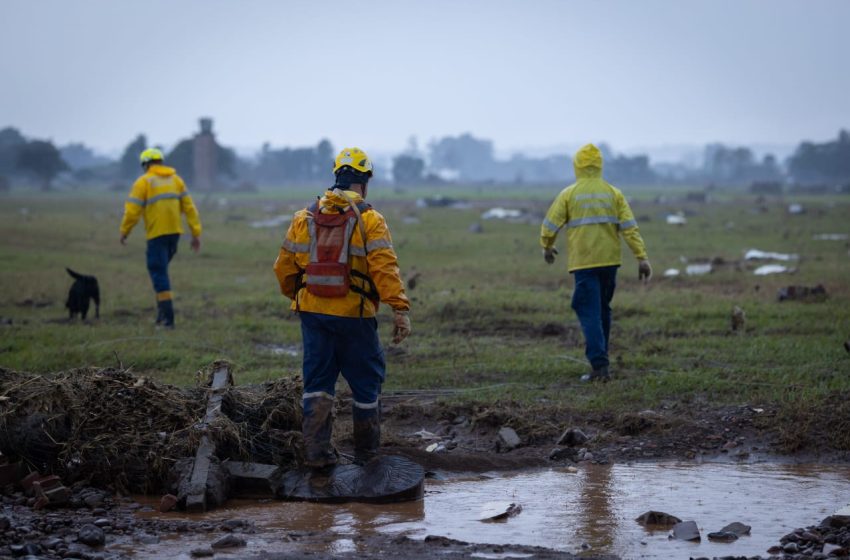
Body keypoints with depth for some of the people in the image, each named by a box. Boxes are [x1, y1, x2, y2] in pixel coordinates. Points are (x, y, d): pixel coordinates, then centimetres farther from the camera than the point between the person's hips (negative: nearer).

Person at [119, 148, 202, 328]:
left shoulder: (143, 182, -6)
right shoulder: (175, 179, 10)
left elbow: (132, 211, -10)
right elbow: (189, 207, 5)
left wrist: (124, 232, 5)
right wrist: (196, 233, 6)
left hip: (157, 234, -6)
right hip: (175, 232, 6)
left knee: (159, 273, -2)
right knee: (160, 270, 21)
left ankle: (167, 317, -9)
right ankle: (162, 311, 17)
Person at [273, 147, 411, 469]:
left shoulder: (304, 218, 7)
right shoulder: (369, 220, -6)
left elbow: (284, 267, 11)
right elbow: (385, 268, -17)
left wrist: (295, 296, 28)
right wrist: (400, 310, -18)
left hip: (313, 312, 4)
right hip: (354, 315, -3)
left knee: (318, 382, 9)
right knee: (365, 382, 10)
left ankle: (317, 451, 1)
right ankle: (366, 455, 19)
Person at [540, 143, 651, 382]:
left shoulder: (569, 194, -3)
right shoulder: (613, 194, 4)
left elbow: (550, 226, -1)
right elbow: (629, 227, -2)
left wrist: (547, 246, 18)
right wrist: (641, 257, -2)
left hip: (583, 262, -3)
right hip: (609, 261, 3)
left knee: (590, 313, -5)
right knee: (603, 311, 18)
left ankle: (600, 365, -15)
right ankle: (600, 360, 25)